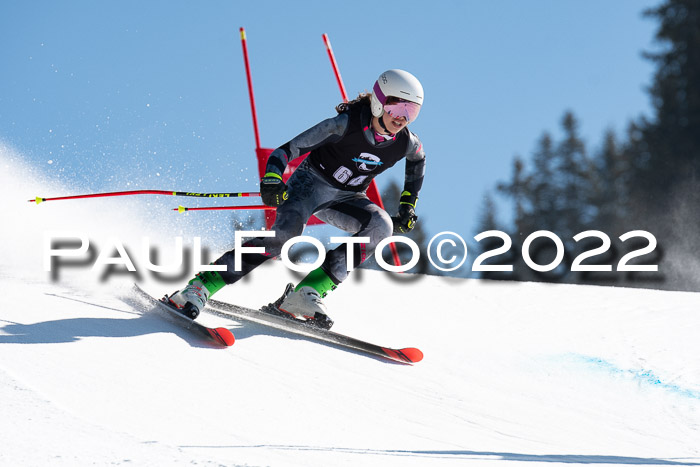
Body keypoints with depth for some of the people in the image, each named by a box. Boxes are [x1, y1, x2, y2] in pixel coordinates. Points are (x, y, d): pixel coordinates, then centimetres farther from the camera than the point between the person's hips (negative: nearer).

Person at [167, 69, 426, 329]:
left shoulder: (406, 144, -11)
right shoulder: (346, 125, -25)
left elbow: (418, 161, 16)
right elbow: (289, 149, -24)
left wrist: (407, 207, 12)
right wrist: (271, 180, -40)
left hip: (346, 198, 5)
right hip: (311, 182, -5)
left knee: (381, 226, -25)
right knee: (285, 232, -32)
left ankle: (307, 292, -27)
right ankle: (199, 288, -30)